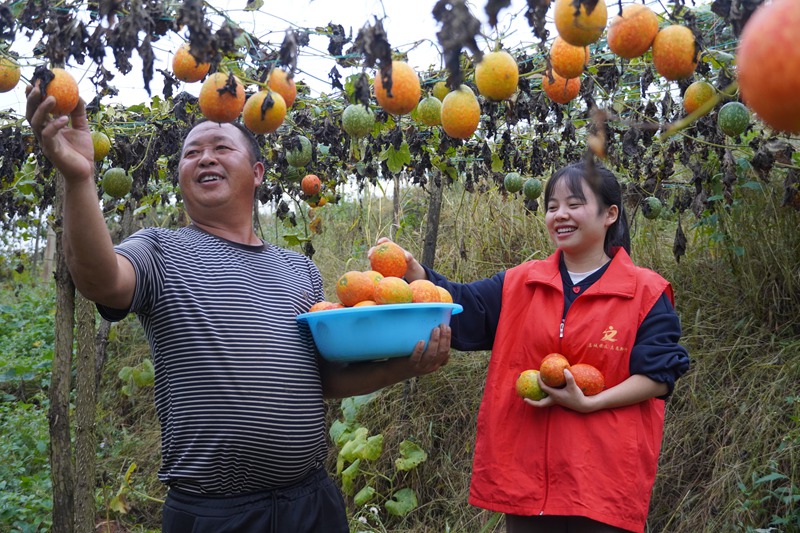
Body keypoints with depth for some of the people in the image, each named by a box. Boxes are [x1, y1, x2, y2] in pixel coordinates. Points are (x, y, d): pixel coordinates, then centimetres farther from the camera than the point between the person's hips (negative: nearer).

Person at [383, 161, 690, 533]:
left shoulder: (646, 293, -2)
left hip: (605, 477, -3)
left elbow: (659, 375, -6)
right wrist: (412, 272, -20)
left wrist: (589, 403, -18)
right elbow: (460, 307, -1)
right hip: (526, 470, 3)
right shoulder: (519, 285, 8)